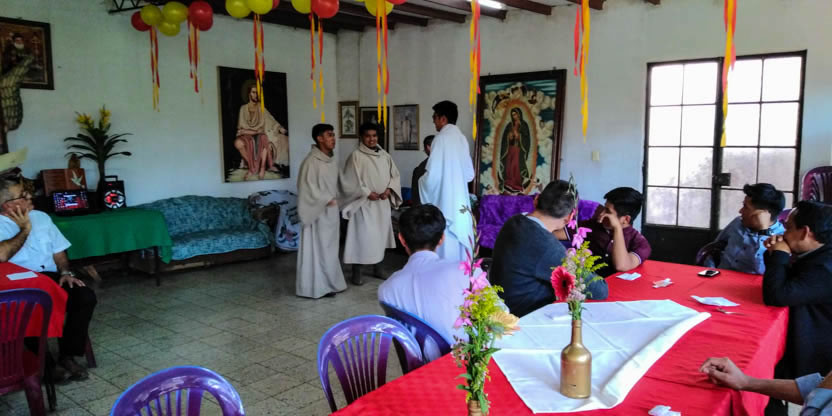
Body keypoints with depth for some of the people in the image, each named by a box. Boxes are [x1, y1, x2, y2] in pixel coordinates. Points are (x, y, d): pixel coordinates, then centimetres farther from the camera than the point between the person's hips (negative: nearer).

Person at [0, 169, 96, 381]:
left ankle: (67, 355, -9)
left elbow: (58, 250, 18)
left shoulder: (41, 217, 15)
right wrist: (25, 230, -10)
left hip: (50, 277, 5)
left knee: (86, 297, -22)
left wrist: (66, 272, -2)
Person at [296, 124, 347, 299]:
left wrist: (335, 200, 10)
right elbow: (308, 188, -18)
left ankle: (329, 283, 24)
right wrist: (327, 200, -16)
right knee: (318, 249, -1)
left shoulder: (332, 160, 10)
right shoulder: (311, 161, -16)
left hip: (331, 212, 8)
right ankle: (318, 286, 8)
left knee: (330, 248, 14)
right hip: (318, 213, -8)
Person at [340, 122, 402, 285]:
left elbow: (395, 175, 11)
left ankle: (377, 268, 26)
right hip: (364, 203, -6)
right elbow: (351, 181, -11)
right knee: (361, 236, -5)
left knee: (380, 235, 12)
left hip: (383, 203, 6)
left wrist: (388, 189, -7)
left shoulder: (384, 155, 10)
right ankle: (356, 272, 4)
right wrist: (367, 193, -16)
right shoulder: (355, 156, -7)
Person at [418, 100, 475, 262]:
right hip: (461, 201, 7)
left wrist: (421, 181, 1)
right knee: (460, 242, 13)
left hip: (444, 201, -7)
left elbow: (432, 175, -18)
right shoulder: (462, 138, 9)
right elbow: (470, 174, 14)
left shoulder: (442, 138, -13)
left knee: (446, 248, 0)